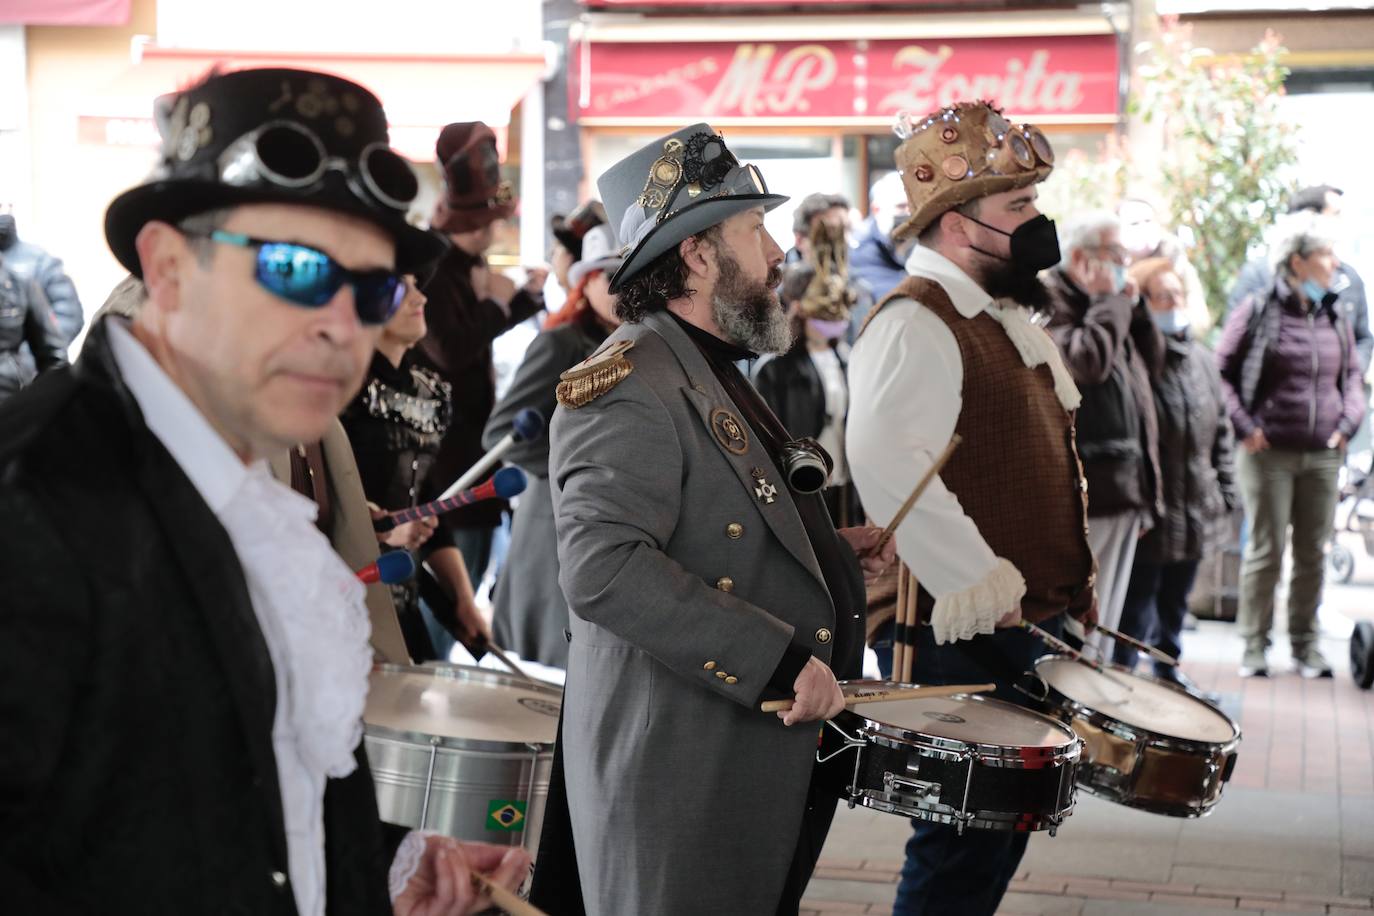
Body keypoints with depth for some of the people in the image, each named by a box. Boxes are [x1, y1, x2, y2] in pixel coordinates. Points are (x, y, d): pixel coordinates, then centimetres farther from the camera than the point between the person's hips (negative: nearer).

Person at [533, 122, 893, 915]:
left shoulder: (715, 375, 18)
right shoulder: (630, 385, -16)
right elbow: (603, 567, -29)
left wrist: (829, 547, 13)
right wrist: (779, 661, -27)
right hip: (678, 781, -10)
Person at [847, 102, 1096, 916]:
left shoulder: (1004, 318, 16)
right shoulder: (916, 324, -16)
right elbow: (885, 460, -31)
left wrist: (1069, 587, 18)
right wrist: (979, 584, -30)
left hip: (1027, 627, 10)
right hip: (959, 641, -10)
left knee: (1004, 831, 18)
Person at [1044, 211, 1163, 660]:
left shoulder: (1105, 304, 20)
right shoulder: (1048, 301, -9)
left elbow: (1152, 361, 23)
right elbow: (1087, 361, -24)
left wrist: (1134, 307, 11)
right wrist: (1109, 301, -11)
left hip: (1124, 483, 10)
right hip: (1077, 487, -10)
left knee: (1106, 605, 15)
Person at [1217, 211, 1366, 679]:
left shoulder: (1336, 318, 9)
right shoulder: (1257, 312, -5)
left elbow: (1353, 375, 18)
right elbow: (1222, 372, -4)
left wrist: (1347, 424, 4)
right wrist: (1245, 427, -9)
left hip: (1323, 456, 4)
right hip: (1269, 454, -4)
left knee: (1313, 554, 9)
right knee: (1265, 552, 0)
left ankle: (1305, 643, 20)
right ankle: (1254, 644, 10)